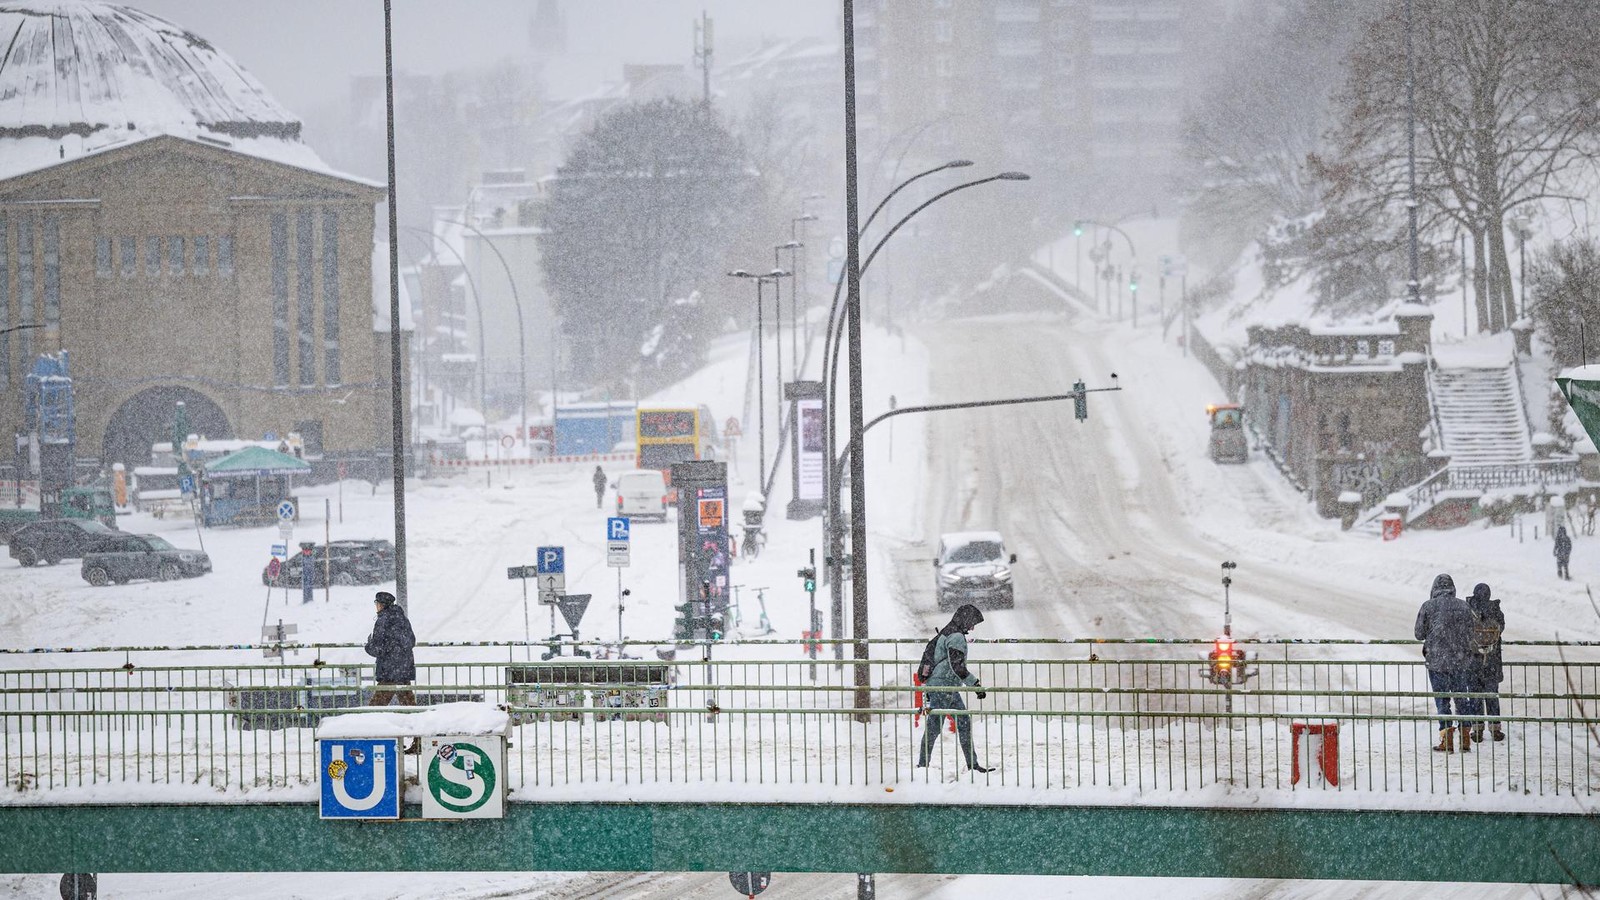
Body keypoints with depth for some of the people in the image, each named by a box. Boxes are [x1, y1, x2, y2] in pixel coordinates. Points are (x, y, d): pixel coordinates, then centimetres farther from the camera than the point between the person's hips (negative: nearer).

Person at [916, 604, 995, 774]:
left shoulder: (946, 633, 14)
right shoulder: (956, 637, -17)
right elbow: (957, 666, -25)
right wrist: (975, 684, -22)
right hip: (943, 688, -10)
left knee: (964, 724, 11)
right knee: (934, 727, -3)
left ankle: (973, 764, 13)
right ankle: (923, 764, 4)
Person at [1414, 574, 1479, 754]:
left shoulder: (1428, 607, -7)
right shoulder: (1464, 606, 2)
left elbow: (1419, 634, -1)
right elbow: (1471, 633, 8)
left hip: (1437, 660, -3)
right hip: (1461, 660, 3)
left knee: (1442, 699, 2)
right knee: (1461, 698, 12)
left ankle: (1447, 740, -3)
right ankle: (1465, 738, 12)